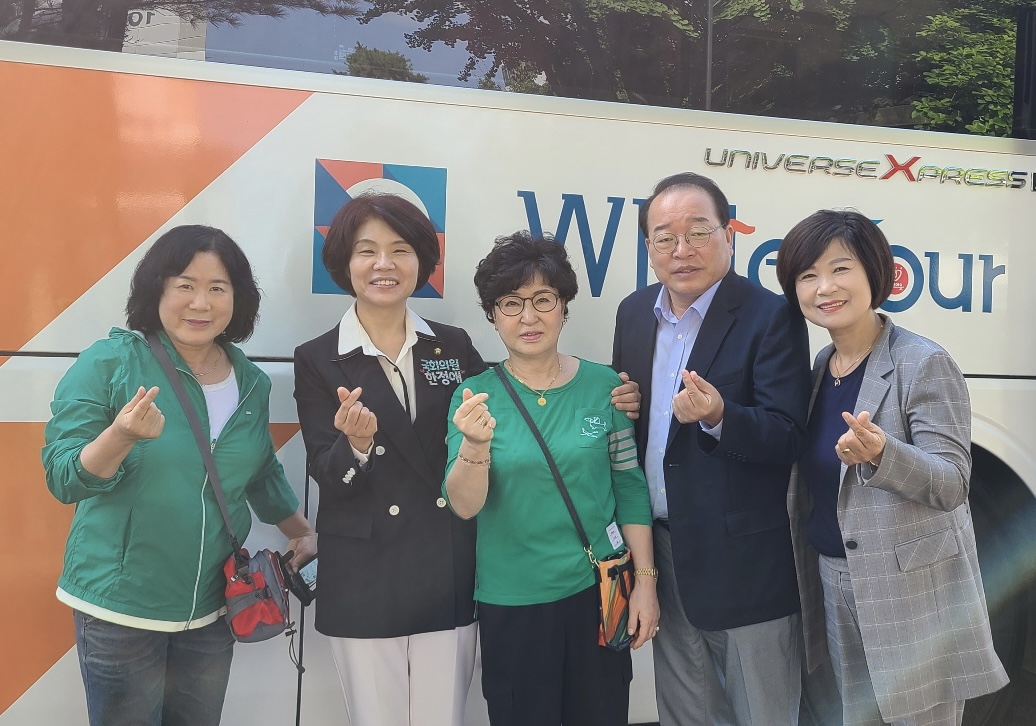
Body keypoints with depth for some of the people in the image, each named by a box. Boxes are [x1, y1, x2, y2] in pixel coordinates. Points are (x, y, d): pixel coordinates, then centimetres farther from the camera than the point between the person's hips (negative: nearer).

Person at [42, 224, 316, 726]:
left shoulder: (252, 384, 4)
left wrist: (303, 534, 14)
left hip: (212, 607, 4)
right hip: (120, 606, -4)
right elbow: (63, 479, -13)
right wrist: (122, 436, -30)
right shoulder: (108, 363, -10)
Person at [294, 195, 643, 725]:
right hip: (365, 581, -1)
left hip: (450, 577, 2)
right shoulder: (317, 360, -2)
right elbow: (325, 475, -7)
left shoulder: (453, 346, 4)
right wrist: (356, 444, -30)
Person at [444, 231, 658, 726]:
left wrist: (645, 580, 0)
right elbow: (464, 506, -13)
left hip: (598, 591, 1)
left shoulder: (603, 386, -4)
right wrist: (476, 444, -31)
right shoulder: (475, 395, -6)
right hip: (511, 602, -1)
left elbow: (631, 487, 2)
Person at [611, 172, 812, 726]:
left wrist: (719, 417, -36)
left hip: (745, 560, -5)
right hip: (664, 551, 6)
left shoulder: (771, 318, -14)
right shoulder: (633, 313, 5)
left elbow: (788, 437, -18)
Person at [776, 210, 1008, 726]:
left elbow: (952, 484, -19)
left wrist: (880, 454, -37)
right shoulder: (820, 367, 6)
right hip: (832, 578, 7)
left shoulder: (924, 365, -15)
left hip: (911, 589, -6)